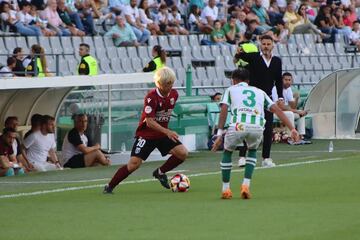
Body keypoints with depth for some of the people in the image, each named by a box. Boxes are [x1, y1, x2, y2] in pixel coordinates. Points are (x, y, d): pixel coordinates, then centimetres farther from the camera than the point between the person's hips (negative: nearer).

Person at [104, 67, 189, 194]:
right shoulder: (151, 97, -22)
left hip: (163, 133, 6)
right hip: (146, 134, -6)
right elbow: (149, 122, -27)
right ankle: (109, 186, -1)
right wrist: (167, 132, -36)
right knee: (134, 163, -15)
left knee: (183, 153, -12)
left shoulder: (174, 94, -3)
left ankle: (160, 172, 10)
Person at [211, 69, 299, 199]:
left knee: (227, 152, 27)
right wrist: (292, 129, 17)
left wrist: (220, 134, 3)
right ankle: (246, 185, 17)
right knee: (252, 152, 32)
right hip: (257, 126, 2)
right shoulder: (259, 92, 32)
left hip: (239, 125, -2)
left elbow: (224, 109, 8)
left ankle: (225, 189, 26)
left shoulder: (231, 90, 26)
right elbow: (276, 109, 21)